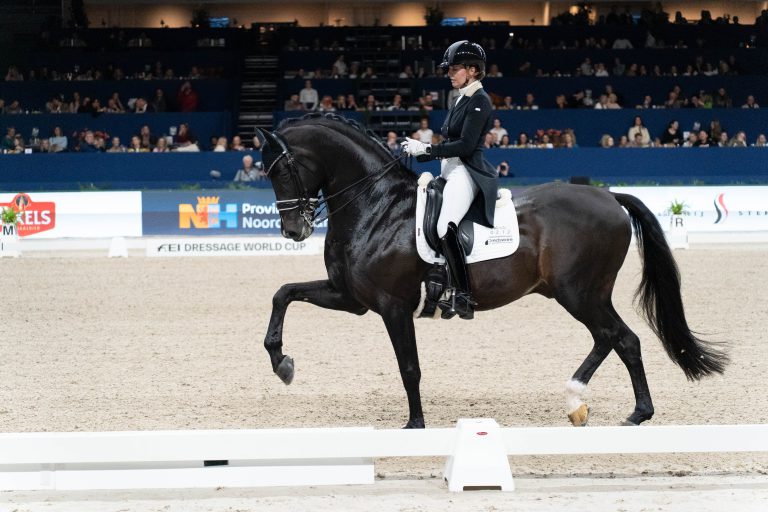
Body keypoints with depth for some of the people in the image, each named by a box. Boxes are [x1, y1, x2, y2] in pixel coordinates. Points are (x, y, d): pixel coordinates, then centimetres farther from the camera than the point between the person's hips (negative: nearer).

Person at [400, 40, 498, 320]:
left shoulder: (479, 101, -9)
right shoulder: (461, 100, 19)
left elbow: (466, 145, -18)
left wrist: (426, 149, -16)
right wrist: (420, 151, 7)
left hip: (466, 172, -11)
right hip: (451, 171, 11)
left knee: (445, 228, -30)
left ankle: (462, 297, -30)